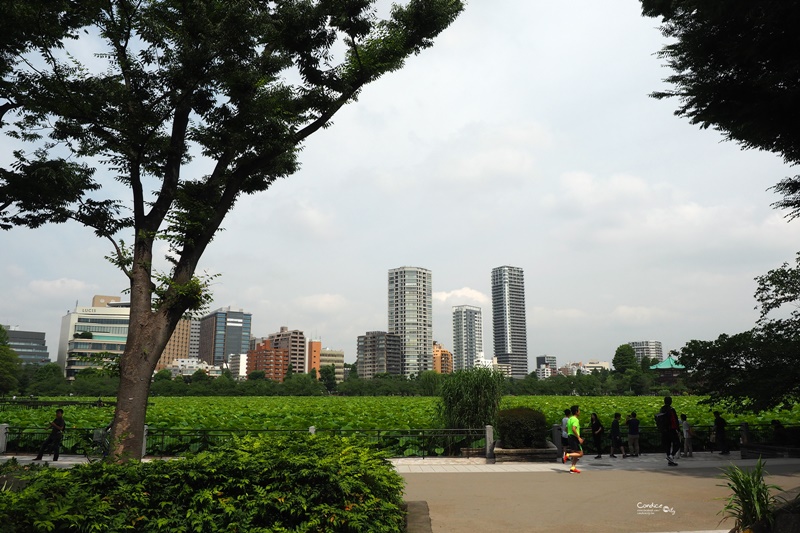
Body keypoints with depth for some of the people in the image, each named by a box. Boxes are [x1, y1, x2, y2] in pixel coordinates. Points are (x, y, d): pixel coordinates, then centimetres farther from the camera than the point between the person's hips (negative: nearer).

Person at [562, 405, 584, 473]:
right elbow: (573, 429, -27)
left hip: (570, 436, 9)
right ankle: (567, 455, -15)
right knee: (580, 454, -5)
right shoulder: (576, 420, -14)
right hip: (574, 438, -9)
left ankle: (573, 468, 12)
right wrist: (579, 438, -22)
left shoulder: (570, 419, 14)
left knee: (575, 453, 14)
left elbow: (566, 429, 19)